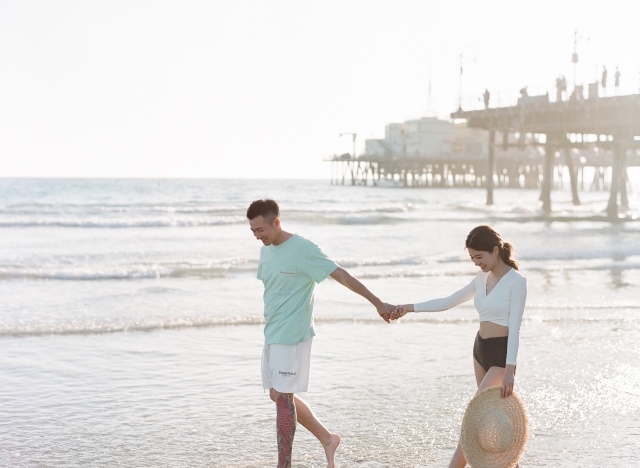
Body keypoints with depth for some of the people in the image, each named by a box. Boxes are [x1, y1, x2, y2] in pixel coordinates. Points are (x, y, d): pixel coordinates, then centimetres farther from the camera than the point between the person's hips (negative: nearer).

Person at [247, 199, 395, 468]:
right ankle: (327, 439, 27)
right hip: (272, 335, 8)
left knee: (283, 397, -6)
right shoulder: (266, 250, 9)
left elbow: (341, 276, -14)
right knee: (278, 395, 13)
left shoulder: (303, 249, -15)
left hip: (292, 337, -8)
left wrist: (377, 303, -14)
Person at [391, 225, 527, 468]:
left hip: (501, 354, -8)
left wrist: (510, 369, -26)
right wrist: (410, 307, 8)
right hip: (480, 349, 8)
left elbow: (514, 328, -19)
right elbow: (448, 302, 15)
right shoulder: (482, 279, 8)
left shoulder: (515, 281, -14)